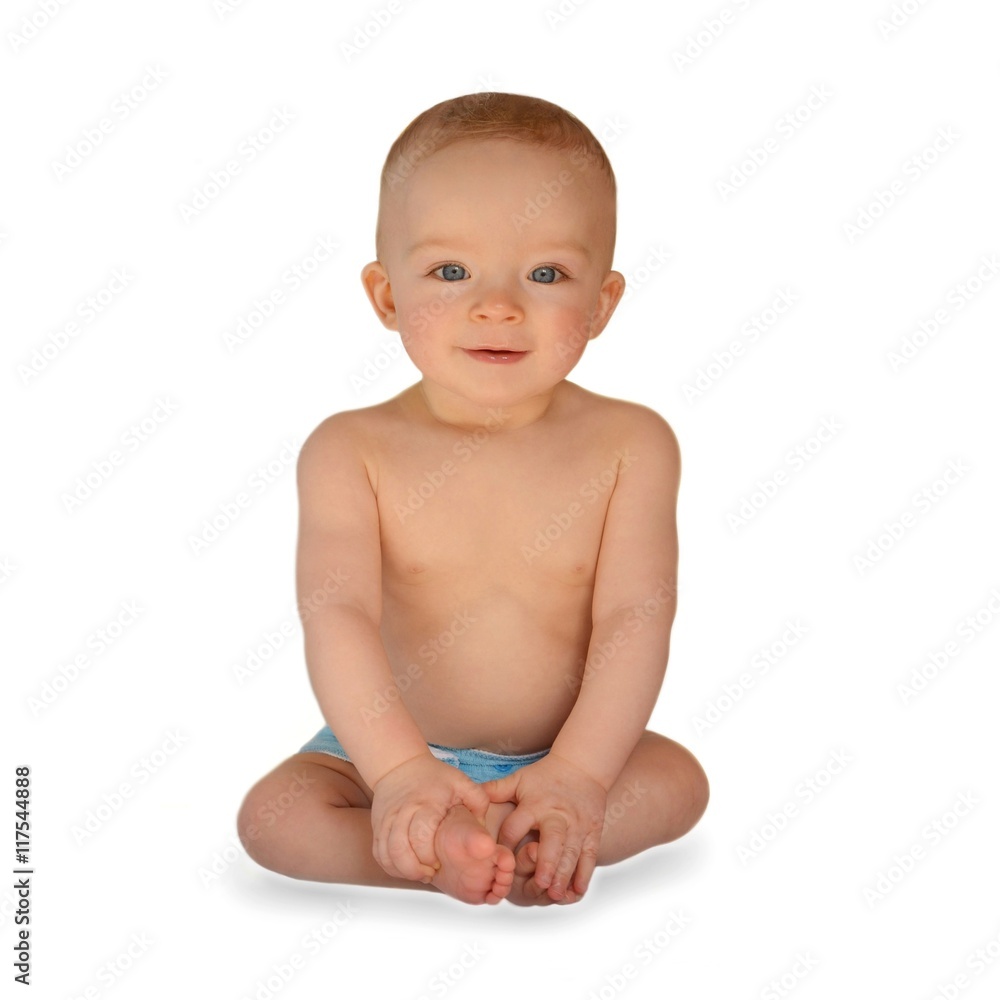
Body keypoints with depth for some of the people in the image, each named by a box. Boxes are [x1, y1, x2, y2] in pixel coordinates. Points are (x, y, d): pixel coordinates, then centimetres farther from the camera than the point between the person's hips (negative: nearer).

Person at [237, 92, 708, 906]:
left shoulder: (630, 444, -12)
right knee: (272, 815, -21)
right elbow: (338, 618, -22)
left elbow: (635, 618, -16)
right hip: (392, 749, 0)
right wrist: (399, 769, -35)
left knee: (678, 781, -23)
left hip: (569, 751, 0)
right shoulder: (350, 452, -14)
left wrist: (578, 772, -28)